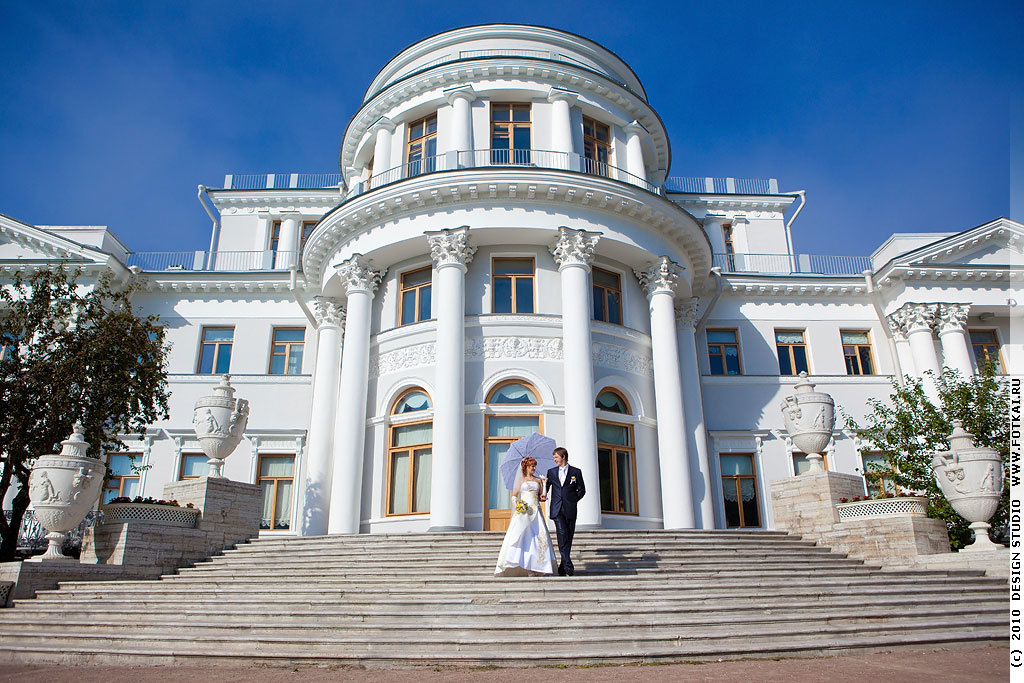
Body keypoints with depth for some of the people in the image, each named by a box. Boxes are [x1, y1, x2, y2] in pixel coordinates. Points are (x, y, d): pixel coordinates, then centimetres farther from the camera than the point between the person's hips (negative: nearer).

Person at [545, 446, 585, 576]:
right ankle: (568, 565, -18)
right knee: (562, 534, -16)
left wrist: (573, 501, 3)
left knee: (568, 537, 2)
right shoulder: (551, 472, 13)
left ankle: (562, 567, 12)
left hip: (570, 509, 0)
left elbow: (582, 490, 10)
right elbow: (545, 488, 16)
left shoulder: (576, 472, 6)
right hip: (557, 509, 1)